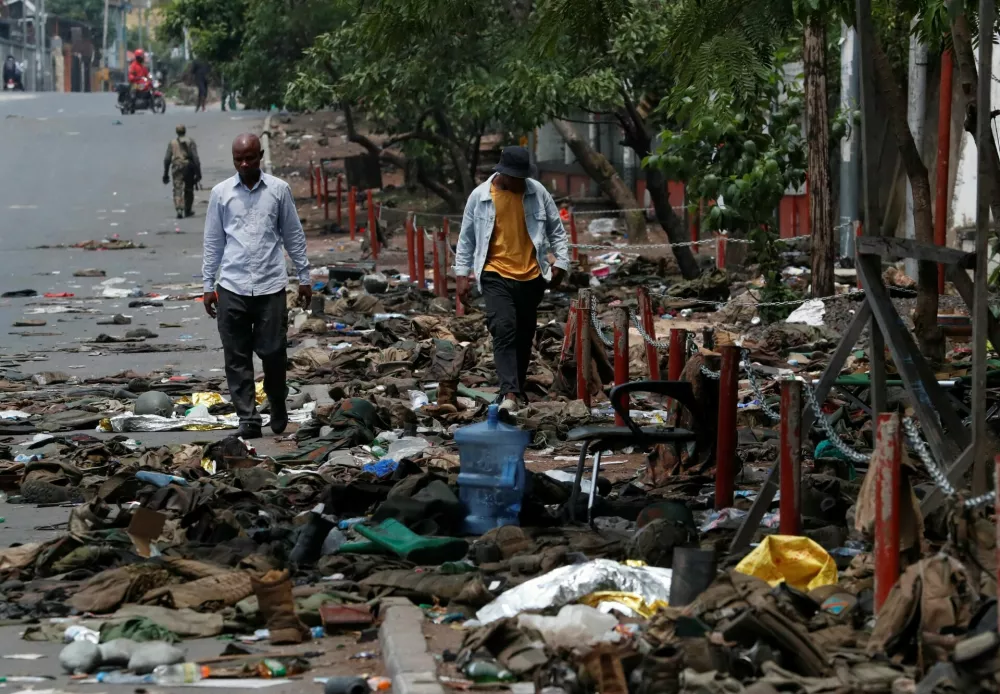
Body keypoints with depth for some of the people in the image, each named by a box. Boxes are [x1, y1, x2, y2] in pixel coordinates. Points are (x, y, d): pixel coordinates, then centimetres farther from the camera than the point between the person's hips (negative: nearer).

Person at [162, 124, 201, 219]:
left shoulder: (172, 143, 3)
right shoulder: (190, 142, 0)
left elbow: (167, 159, 2)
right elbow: (195, 158, -7)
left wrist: (166, 174, 8)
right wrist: (198, 172, -4)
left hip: (176, 168, 0)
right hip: (188, 167, 0)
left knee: (178, 190, -4)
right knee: (188, 190, 15)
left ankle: (179, 209, -23)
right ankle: (187, 210, 24)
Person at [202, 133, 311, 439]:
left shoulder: (279, 190, 2)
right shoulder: (220, 193, 4)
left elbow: (294, 236, 8)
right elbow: (213, 241, 8)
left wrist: (304, 278, 8)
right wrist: (208, 285, 6)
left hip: (270, 286, -1)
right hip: (232, 288, 1)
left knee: (273, 352, 2)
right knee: (237, 356, 0)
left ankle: (278, 406, 26)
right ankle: (248, 418, 5)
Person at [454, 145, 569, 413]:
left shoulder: (538, 192, 0)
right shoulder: (480, 196, -3)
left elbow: (556, 230, 10)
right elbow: (466, 238, 6)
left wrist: (561, 262, 4)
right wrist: (462, 274, 3)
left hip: (531, 277, 3)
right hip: (496, 276, -3)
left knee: (524, 335, 11)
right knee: (504, 330, -18)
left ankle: (518, 388, 26)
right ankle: (509, 392, -24)